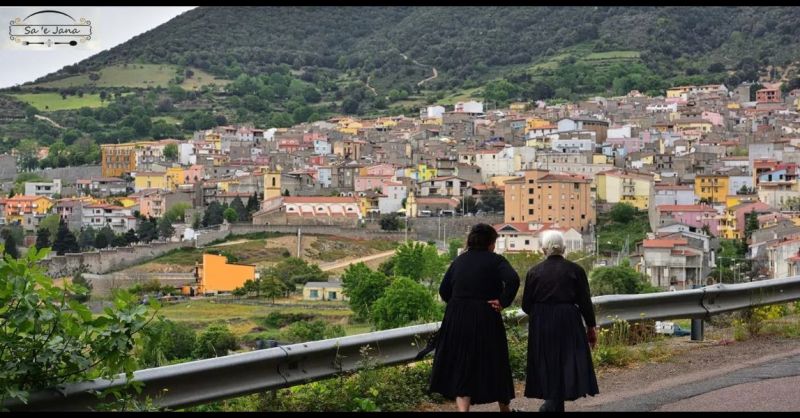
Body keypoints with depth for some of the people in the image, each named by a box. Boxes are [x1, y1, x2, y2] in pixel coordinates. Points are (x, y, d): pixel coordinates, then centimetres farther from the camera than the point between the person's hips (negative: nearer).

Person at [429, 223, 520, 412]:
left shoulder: (459, 260, 8)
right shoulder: (495, 260, -6)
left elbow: (444, 290, 9)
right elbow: (513, 280, -24)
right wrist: (503, 302, -14)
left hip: (456, 319, 3)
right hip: (486, 321, -3)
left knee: (461, 367, 8)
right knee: (493, 365, 13)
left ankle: (463, 407, -6)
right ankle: (504, 406, 29)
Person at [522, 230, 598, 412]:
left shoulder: (534, 272, -1)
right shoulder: (575, 270, -4)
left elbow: (526, 306, 2)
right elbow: (585, 302, -2)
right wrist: (591, 327, 8)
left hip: (541, 326, 2)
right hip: (568, 323, -2)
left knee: (547, 365, 12)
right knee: (567, 363, 4)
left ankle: (556, 406, 16)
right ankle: (552, 404, -9)